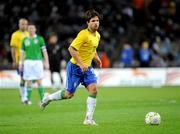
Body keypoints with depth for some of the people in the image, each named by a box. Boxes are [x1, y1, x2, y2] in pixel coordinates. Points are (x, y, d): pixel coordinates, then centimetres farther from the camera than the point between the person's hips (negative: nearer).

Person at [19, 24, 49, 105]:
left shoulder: (40, 39, 4)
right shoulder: (25, 40, 12)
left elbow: (44, 51, 3)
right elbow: (22, 52, 16)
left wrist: (46, 62, -4)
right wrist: (21, 63, 9)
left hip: (37, 61, -2)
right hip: (28, 62, 2)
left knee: (39, 81, -5)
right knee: (29, 82, 1)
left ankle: (42, 99, 1)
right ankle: (29, 99, 7)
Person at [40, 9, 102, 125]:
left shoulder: (97, 35, 6)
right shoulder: (83, 34, -21)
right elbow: (71, 49, -24)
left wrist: (97, 58, 9)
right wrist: (81, 64, -28)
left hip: (87, 68, 7)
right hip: (75, 67, -7)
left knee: (93, 89, -12)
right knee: (69, 94, 2)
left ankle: (89, 119, -8)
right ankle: (48, 97, 30)